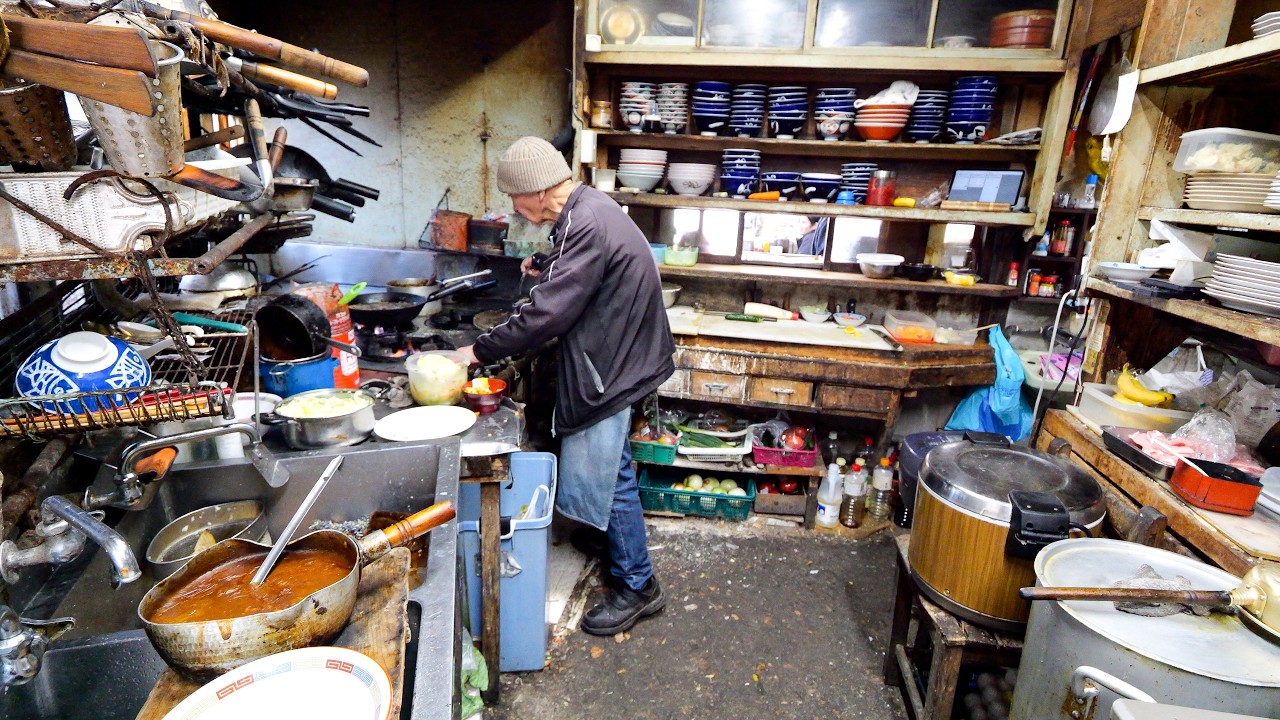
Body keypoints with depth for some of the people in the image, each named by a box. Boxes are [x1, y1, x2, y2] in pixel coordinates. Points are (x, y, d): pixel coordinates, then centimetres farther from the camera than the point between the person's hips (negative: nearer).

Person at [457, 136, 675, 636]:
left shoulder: (588, 226, -25)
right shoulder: (585, 211, 8)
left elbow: (547, 314, -26)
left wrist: (480, 350, -17)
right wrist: (547, 271, 13)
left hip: (612, 365, -10)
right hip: (609, 357, 10)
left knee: (609, 475, 1)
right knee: (606, 469, 21)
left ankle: (637, 587, 19)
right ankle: (620, 551, 41)